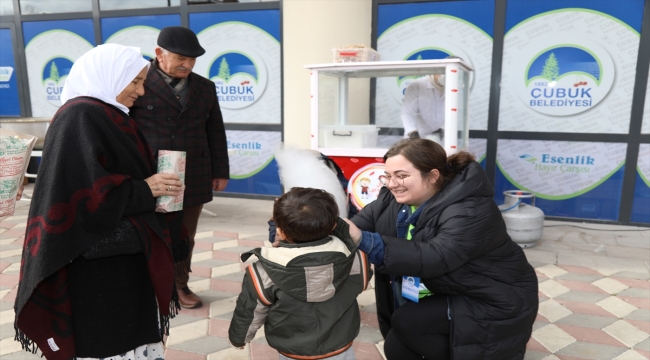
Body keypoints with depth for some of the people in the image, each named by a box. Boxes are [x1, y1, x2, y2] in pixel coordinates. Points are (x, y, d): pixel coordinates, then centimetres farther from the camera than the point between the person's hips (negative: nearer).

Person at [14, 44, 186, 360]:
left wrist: (153, 183, 2)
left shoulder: (109, 115, 12)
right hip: (98, 259, -9)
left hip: (126, 251, 9)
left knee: (131, 333, 17)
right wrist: (145, 189, -16)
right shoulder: (80, 117, -17)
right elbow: (85, 192, -24)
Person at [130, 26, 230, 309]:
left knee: (184, 237, 13)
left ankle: (180, 285, 30)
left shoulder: (205, 88, 10)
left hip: (192, 177, 4)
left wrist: (220, 172, 11)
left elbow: (215, 133, 13)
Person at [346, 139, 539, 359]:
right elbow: (364, 221, -10)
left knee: (406, 322, -20)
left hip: (495, 304, -7)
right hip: (447, 295, 7)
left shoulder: (471, 210, -29)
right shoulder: (396, 198, -5)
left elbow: (433, 258, -39)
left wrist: (363, 240, -45)